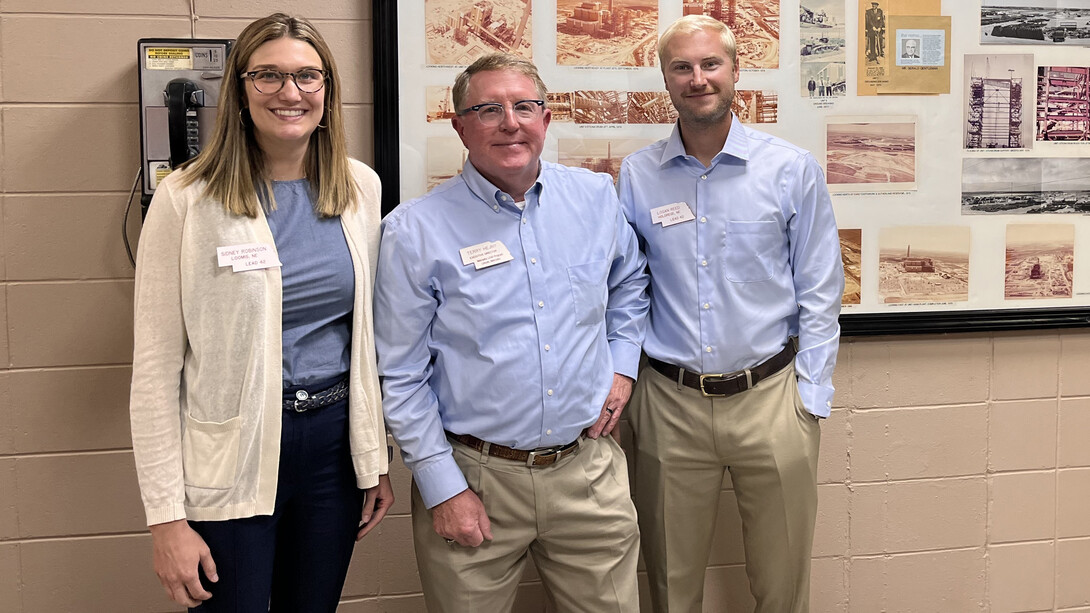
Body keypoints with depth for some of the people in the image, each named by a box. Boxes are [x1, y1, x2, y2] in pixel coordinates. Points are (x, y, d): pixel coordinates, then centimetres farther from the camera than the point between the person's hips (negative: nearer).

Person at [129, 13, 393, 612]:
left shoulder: (360, 188, 3)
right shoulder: (189, 199, -10)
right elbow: (156, 367, -10)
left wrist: (375, 456, 11)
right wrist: (167, 518, -13)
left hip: (334, 443, 4)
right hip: (232, 457, -4)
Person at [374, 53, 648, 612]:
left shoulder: (596, 196, 4)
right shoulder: (415, 231, -8)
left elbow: (630, 282, 23)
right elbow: (401, 378, -6)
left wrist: (622, 363, 9)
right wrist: (443, 489, -9)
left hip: (590, 470, 3)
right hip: (474, 480, -3)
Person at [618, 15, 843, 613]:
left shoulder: (792, 169, -2)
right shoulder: (636, 175, 3)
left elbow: (819, 294, 0)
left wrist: (810, 398, -4)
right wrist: (621, 383, 3)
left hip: (770, 398, -1)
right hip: (669, 405, 2)